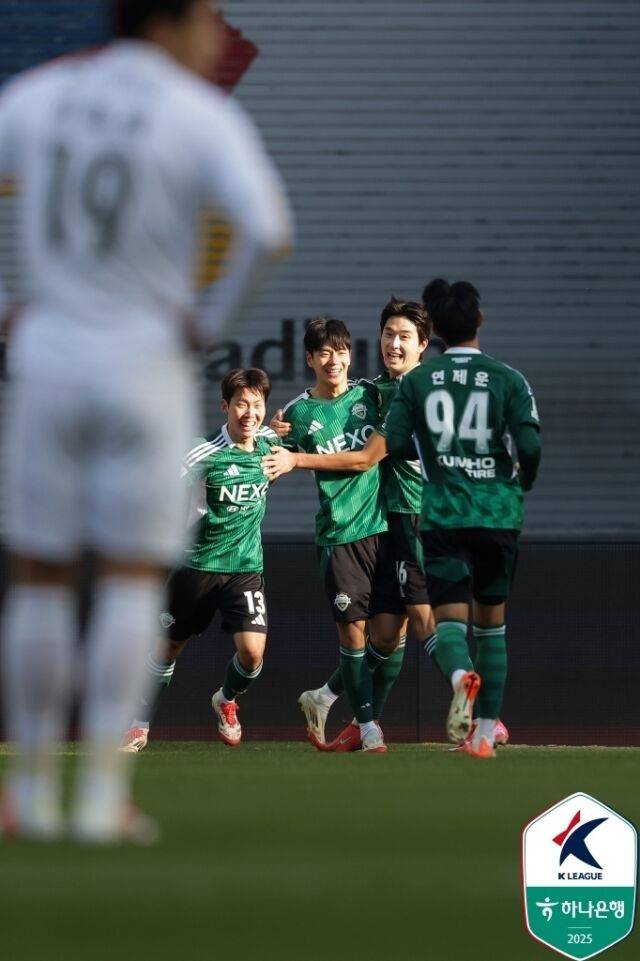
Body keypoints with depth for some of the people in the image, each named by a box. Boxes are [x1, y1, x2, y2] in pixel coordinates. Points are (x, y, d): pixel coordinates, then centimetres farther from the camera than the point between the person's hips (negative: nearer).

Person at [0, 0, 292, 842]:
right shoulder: (205, 118, -8)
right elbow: (269, 229, -22)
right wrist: (214, 322, -7)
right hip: (148, 361, -3)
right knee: (133, 582, 3)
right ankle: (103, 794, -5)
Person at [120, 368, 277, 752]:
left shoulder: (269, 443, -3)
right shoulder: (204, 455, -17)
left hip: (247, 566, 3)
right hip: (198, 565, -3)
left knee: (253, 650, -13)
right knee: (169, 647, 8)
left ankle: (226, 701, 19)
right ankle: (141, 725, 26)